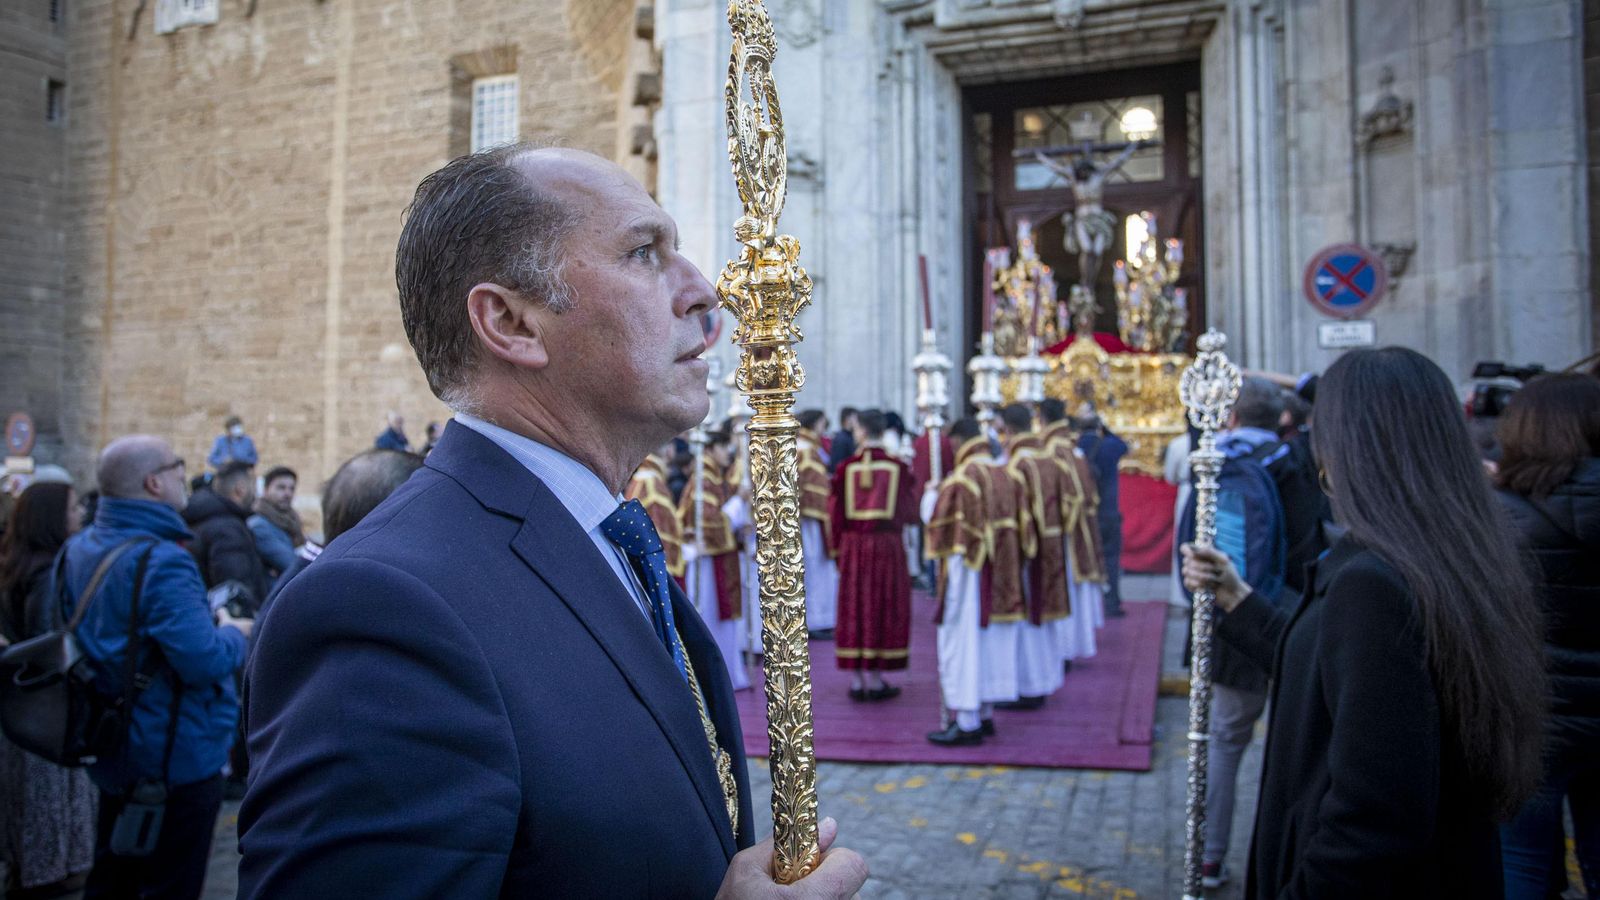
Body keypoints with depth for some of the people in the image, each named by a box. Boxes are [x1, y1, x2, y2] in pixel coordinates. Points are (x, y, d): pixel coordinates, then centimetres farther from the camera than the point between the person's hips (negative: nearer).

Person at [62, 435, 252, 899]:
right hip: (177, 757, -9)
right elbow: (206, 663, -31)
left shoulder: (79, 548, 3)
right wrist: (234, 635, -10)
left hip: (112, 749, 9)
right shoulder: (160, 561, -26)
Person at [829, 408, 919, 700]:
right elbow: (909, 513, -1)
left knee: (854, 609, 9)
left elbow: (835, 512, -2)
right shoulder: (897, 467, -5)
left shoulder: (847, 468, -5)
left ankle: (856, 680, 11)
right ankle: (875, 679, 9)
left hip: (853, 546, 1)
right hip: (887, 545, -1)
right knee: (883, 609, 8)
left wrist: (838, 550, 8)